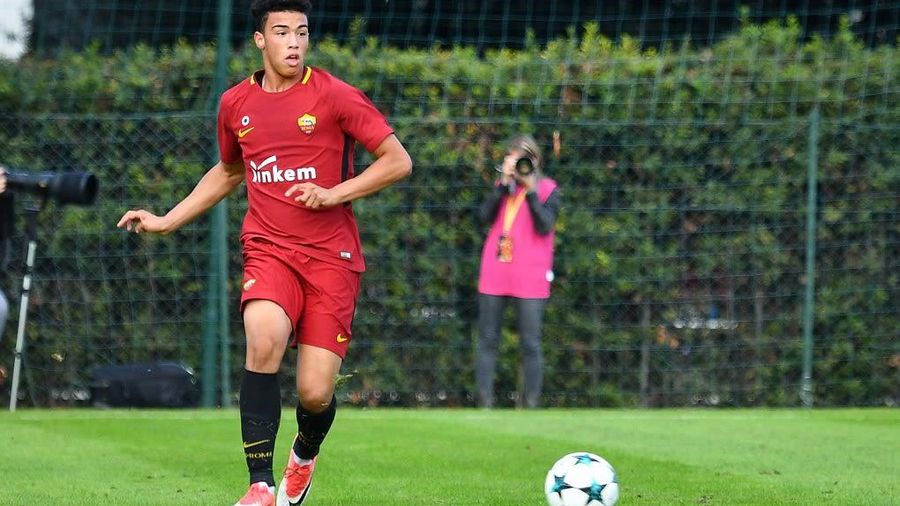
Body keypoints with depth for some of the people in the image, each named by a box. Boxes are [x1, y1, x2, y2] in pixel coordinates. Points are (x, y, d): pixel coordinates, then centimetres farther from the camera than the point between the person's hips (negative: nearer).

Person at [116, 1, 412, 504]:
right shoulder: (236, 104, 9)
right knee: (264, 339, -30)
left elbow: (398, 161, -3)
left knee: (316, 394, -8)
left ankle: (305, 453, 31)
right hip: (269, 249, 2)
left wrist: (334, 194, -14)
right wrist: (166, 221, 24)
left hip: (332, 256, -2)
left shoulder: (334, 95, -4)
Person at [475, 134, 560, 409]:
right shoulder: (502, 187, 14)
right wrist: (505, 182, -8)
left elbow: (544, 226, -12)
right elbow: (486, 215, -3)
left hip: (529, 278, -4)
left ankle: (531, 404, -1)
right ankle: (484, 404, 4)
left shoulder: (547, 190, 3)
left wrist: (530, 189, -14)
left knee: (530, 344, -3)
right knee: (487, 341, 2)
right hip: (495, 274, 4)